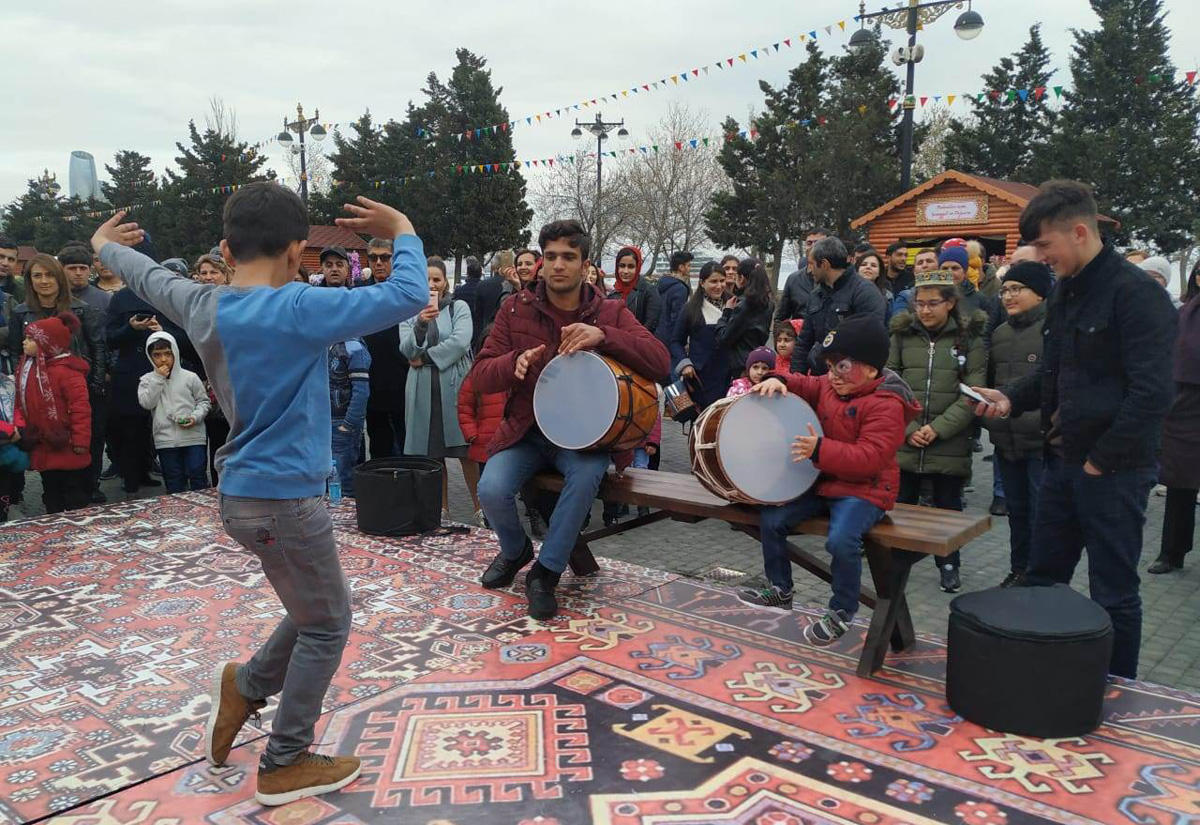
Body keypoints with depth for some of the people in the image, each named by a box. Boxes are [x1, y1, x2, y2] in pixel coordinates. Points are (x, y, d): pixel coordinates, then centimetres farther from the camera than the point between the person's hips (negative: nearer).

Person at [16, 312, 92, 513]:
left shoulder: (66, 371, -18)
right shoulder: (27, 367, 8)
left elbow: (80, 408, -20)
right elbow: (22, 404, 17)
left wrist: (80, 442, -20)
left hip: (67, 449, -8)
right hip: (43, 449, 8)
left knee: (75, 496, 3)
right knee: (51, 495, 18)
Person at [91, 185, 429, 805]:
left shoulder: (203, 306, 3)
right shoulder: (298, 309, -21)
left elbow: (151, 278, 25)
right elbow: (408, 295, -22)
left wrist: (106, 245, 46)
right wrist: (401, 231, -4)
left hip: (242, 493, 9)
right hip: (282, 498, -9)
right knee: (327, 625, 8)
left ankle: (246, 686, 30)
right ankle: (284, 765, 19)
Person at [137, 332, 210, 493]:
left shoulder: (190, 377, 3)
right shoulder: (147, 380, 7)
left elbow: (203, 401, 7)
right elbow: (146, 403, -7)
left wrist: (195, 417, -11)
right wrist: (158, 378, -8)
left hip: (193, 436, -1)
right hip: (166, 440, 2)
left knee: (197, 476, -2)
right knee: (174, 483, 8)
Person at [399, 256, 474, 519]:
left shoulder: (459, 308, 6)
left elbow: (460, 342, -9)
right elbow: (407, 350, -3)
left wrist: (425, 357, -6)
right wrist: (420, 324, -20)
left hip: (455, 386, -2)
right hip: (423, 390, 3)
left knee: (466, 450, -4)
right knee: (432, 453, 7)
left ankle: (480, 506, 5)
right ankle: (442, 509, 17)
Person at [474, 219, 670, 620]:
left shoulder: (610, 313, -1)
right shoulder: (516, 308, 1)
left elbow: (661, 363, -15)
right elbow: (481, 375, -1)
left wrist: (602, 335, -30)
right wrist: (516, 362, -24)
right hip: (526, 429, 2)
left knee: (587, 475, -34)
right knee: (491, 490, -24)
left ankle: (545, 573, -13)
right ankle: (515, 551, 13)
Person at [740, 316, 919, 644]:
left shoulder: (886, 405, -18)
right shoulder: (829, 386, 6)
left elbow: (869, 457, -27)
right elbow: (805, 386, 22)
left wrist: (820, 449, -37)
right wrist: (779, 381, -3)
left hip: (863, 490, -8)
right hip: (822, 482, 8)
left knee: (841, 540, -32)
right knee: (771, 519, -5)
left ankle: (842, 613, -4)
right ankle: (780, 590, 17)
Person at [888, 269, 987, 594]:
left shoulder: (970, 338, 0)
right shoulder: (902, 335, 4)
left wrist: (937, 428, -14)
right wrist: (907, 428, -10)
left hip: (949, 443, -1)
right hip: (904, 441, 2)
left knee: (948, 506, 11)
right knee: (901, 504, 9)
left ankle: (949, 564, 26)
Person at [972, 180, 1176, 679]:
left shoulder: (1135, 293, -16)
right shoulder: (1065, 293, 11)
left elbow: (1151, 394, -21)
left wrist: (1101, 461, -16)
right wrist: (1010, 399, 4)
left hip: (1112, 470, -8)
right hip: (1063, 462, 8)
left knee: (1114, 595, 5)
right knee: (1043, 581, 15)